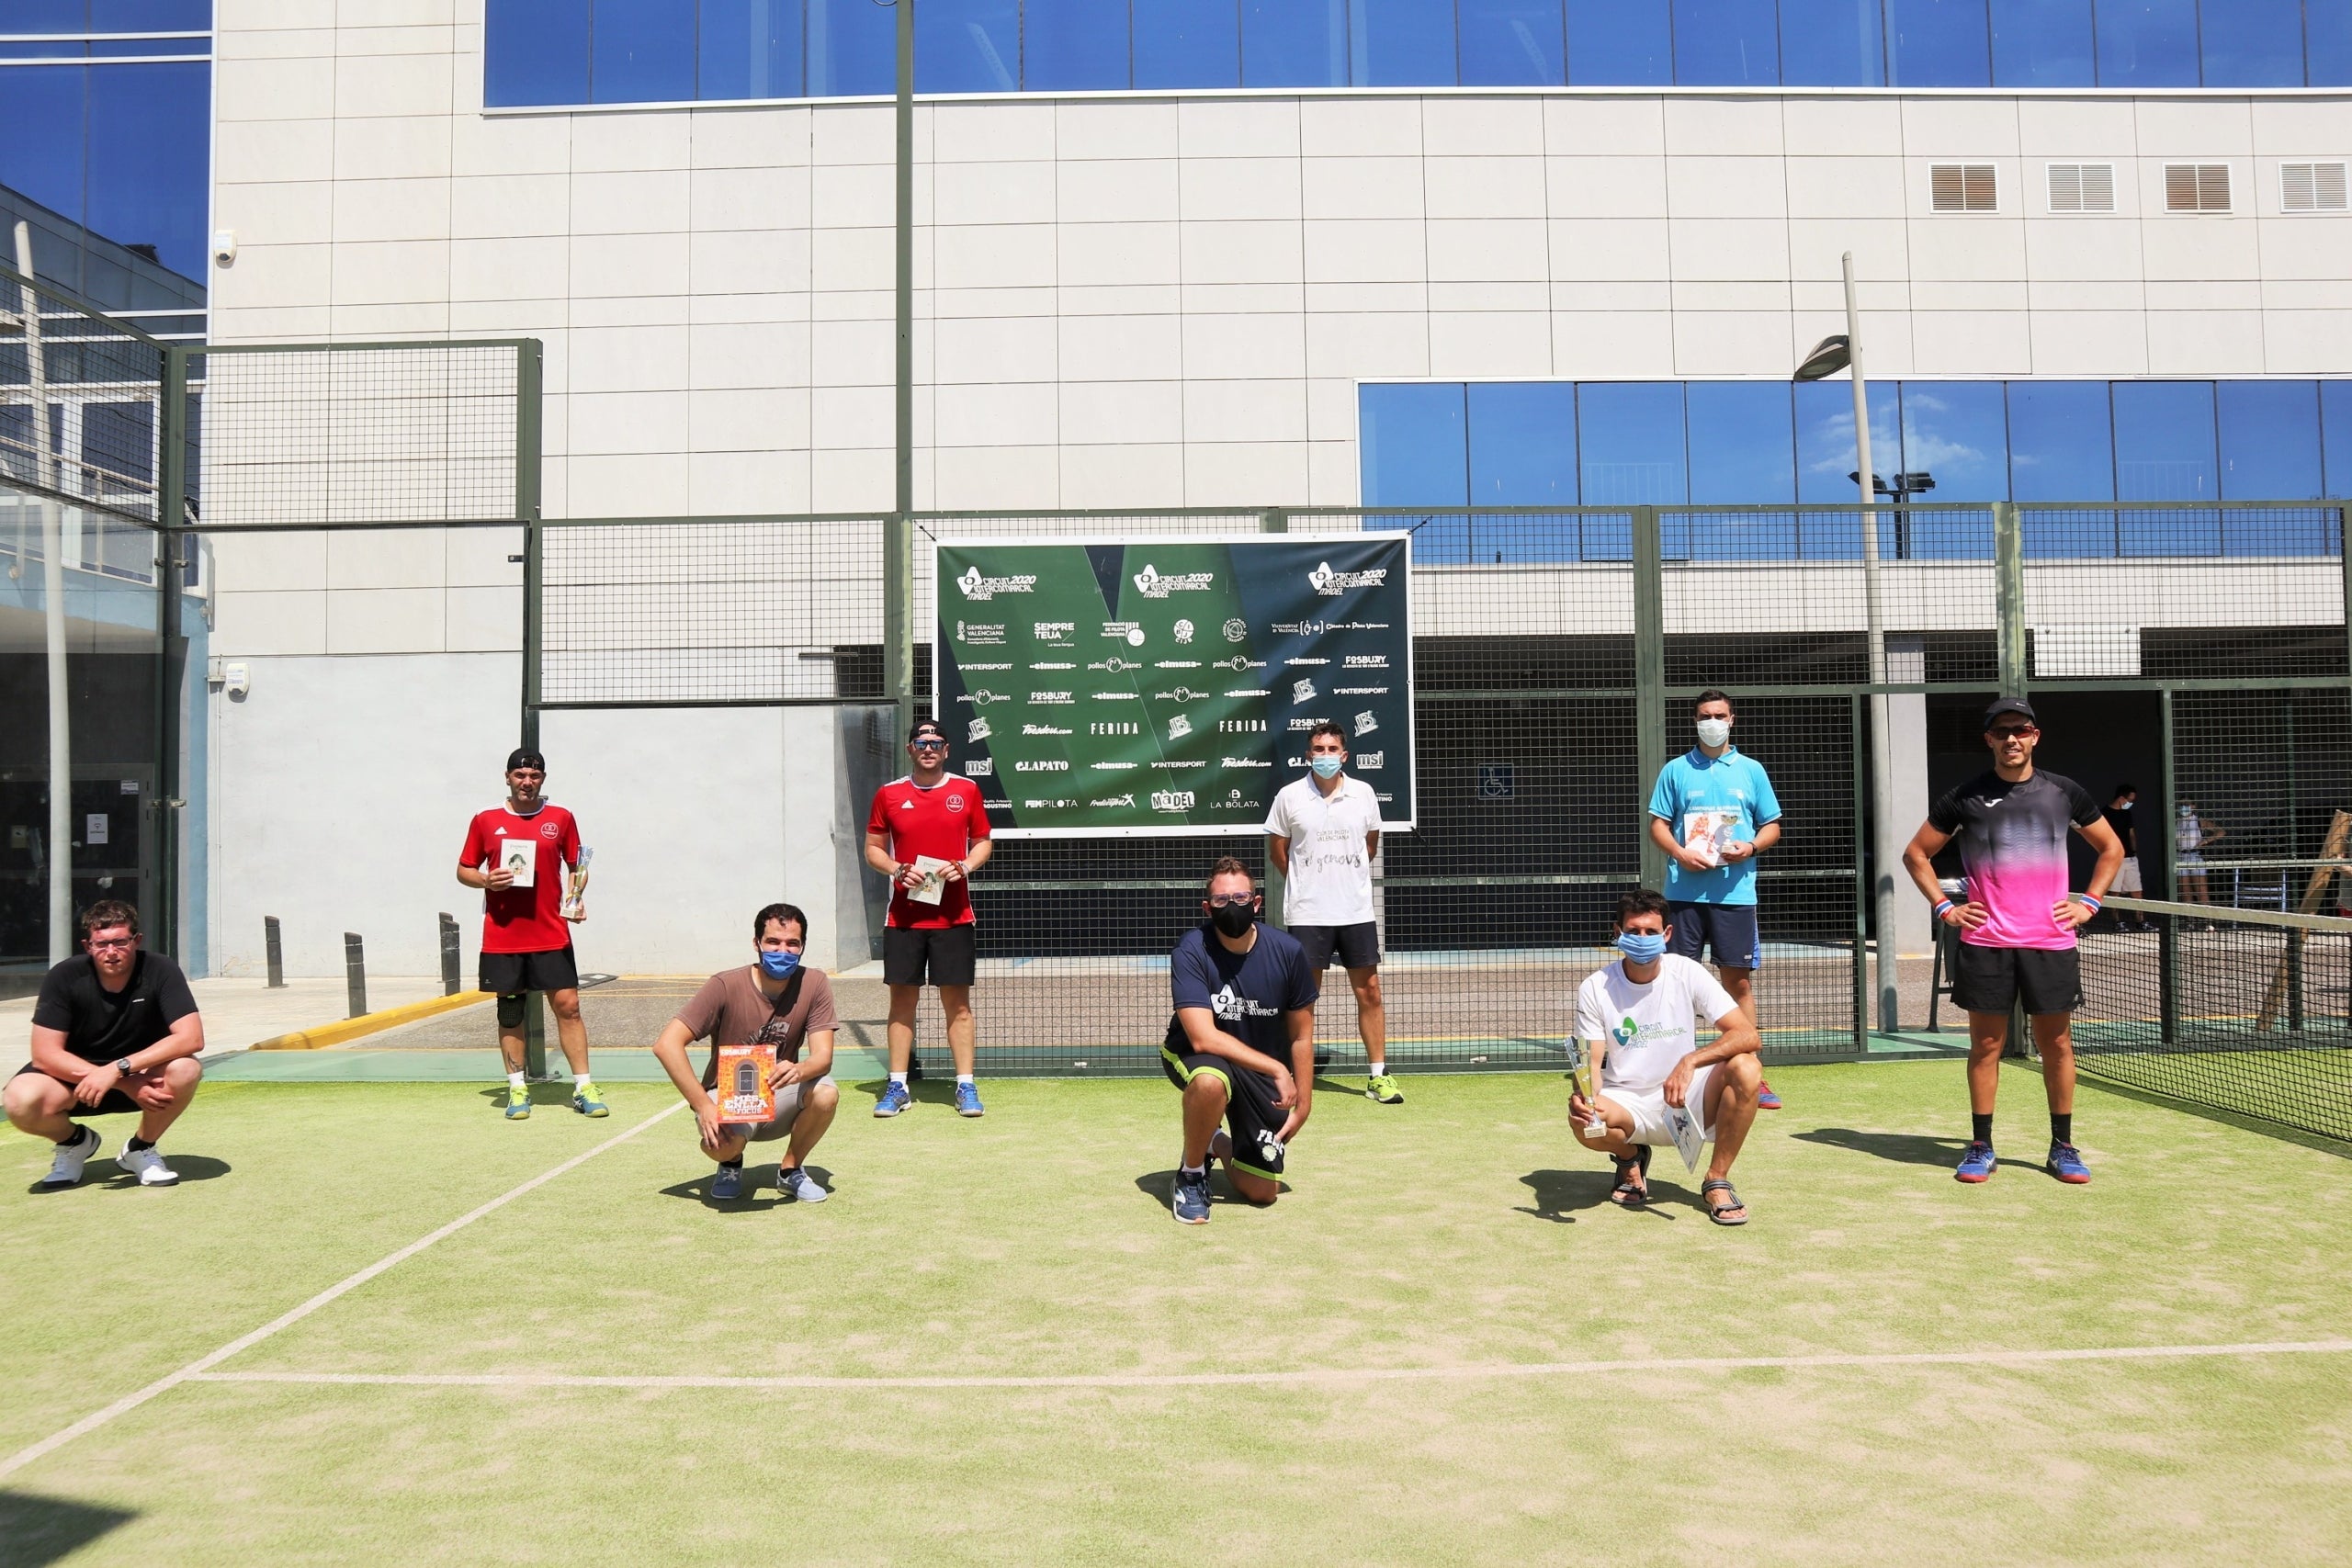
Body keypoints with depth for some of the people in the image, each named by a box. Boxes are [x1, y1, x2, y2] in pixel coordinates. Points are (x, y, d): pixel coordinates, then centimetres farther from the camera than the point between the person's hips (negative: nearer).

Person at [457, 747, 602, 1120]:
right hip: (502, 935, 0)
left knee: (568, 1005, -4)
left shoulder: (561, 818, 5)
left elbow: (576, 866, 12)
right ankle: (517, 1089, 16)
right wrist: (486, 880, -11)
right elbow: (464, 870, 10)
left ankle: (583, 1088, 2)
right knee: (510, 1011, 6)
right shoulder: (485, 820, 4)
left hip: (551, 934, 0)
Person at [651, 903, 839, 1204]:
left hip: (778, 1097, 2)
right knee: (721, 1143, -35)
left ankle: (791, 1170, 1)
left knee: (826, 1094, -30)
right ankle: (731, 1164, 6)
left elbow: (823, 1055, -17)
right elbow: (666, 1044, -24)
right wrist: (704, 1106, -31)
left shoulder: (814, 984, -12)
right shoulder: (726, 986, -19)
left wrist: (799, 1070, -42)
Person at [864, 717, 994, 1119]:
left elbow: (983, 841, 11)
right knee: (902, 998, 4)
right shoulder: (888, 795, 4)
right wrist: (897, 870, -10)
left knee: (957, 1001, 1)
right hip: (903, 916, 1)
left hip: (953, 915, -1)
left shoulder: (967, 790, 4)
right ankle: (897, 1087, 12)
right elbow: (873, 849, 10)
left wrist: (965, 867, -9)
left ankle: (965, 1086, 7)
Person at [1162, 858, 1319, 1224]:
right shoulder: (1191, 952, -22)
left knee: (1263, 1193, 1)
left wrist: (1303, 1103, -3)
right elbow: (1203, 1037, -31)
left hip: (1265, 1072, 3)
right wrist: (1277, 1069, -31)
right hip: (1194, 1058, -3)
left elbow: (1301, 1036, -2)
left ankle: (1219, 1145, 36)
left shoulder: (1287, 951, -14)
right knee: (1211, 1081, -41)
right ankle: (1191, 1171, -11)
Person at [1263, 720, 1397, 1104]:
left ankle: (1378, 1076, 12)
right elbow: (1277, 852, 6)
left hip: (1357, 910, 2)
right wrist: (1308, 881, 7)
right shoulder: (1289, 796, -3)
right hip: (1306, 914, -2)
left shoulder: (1363, 793, 3)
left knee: (1369, 993, 4)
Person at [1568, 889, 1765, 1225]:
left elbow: (1750, 1036, -18)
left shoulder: (1687, 973, -9)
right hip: (1628, 1105, 0)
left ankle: (1717, 1181, -9)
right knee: (1585, 1123, -34)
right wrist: (1583, 1095, -33)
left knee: (1746, 1068, -28)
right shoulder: (1595, 989, -8)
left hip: (1687, 1102, 1)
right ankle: (1630, 1157, 6)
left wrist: (1690, 1062, -34)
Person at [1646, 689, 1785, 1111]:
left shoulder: (1751, 770, 10)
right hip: (1685, 891, 0)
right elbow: (1658, 825, 6)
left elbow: (1772, 826, 12)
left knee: (1740, 981, 2)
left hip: (1735, 891, 0)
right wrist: (1680, 853, -12)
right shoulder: (1675, 771, 7)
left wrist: (1751, 847, -8)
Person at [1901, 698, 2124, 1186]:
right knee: (1986, 1044, 3)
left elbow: (2111, 848, 19)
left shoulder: (2065, 793, 6)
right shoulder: (1965, 798, 1)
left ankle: (2062, 1146, 18)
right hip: (1985, 943, -1)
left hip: (2051, 942, 1)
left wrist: (2089, 903, 7)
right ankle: (1981, 1146, 12)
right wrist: (1944, 906, 1)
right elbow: (1916, 854, 10)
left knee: (2057, 1043, 6)